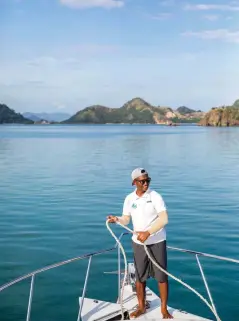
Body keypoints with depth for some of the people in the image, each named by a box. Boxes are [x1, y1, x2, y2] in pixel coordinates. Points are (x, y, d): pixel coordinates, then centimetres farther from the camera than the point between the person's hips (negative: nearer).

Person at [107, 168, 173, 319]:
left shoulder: (155, 196, -13)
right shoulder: (129, 199, -1)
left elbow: (164, 219, -20)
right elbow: (126, 220, 5)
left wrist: (148, 232, -27)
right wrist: (117, 219, -17)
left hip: (157, 242, -3)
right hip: (138, 242, 3)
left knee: (162, 276, 4)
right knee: (140, 276, 13)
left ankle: (164, 309, 19)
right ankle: (141, 307, 30)